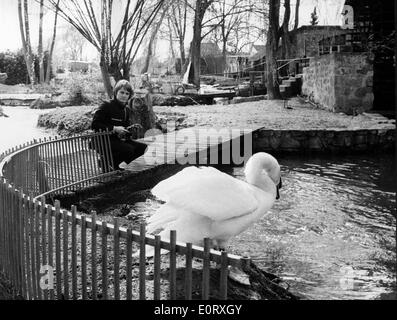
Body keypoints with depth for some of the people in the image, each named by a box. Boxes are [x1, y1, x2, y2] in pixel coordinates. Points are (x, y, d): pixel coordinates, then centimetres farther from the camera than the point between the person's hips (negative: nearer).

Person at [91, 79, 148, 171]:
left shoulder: (126, 110, 16)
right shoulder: (106, 106, -8)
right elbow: (94, 125, -15)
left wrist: (130, 128, -1)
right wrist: (114, 128, -21)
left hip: (120, 139, 8)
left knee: (143, 148, -11)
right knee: (129, 149, -29)